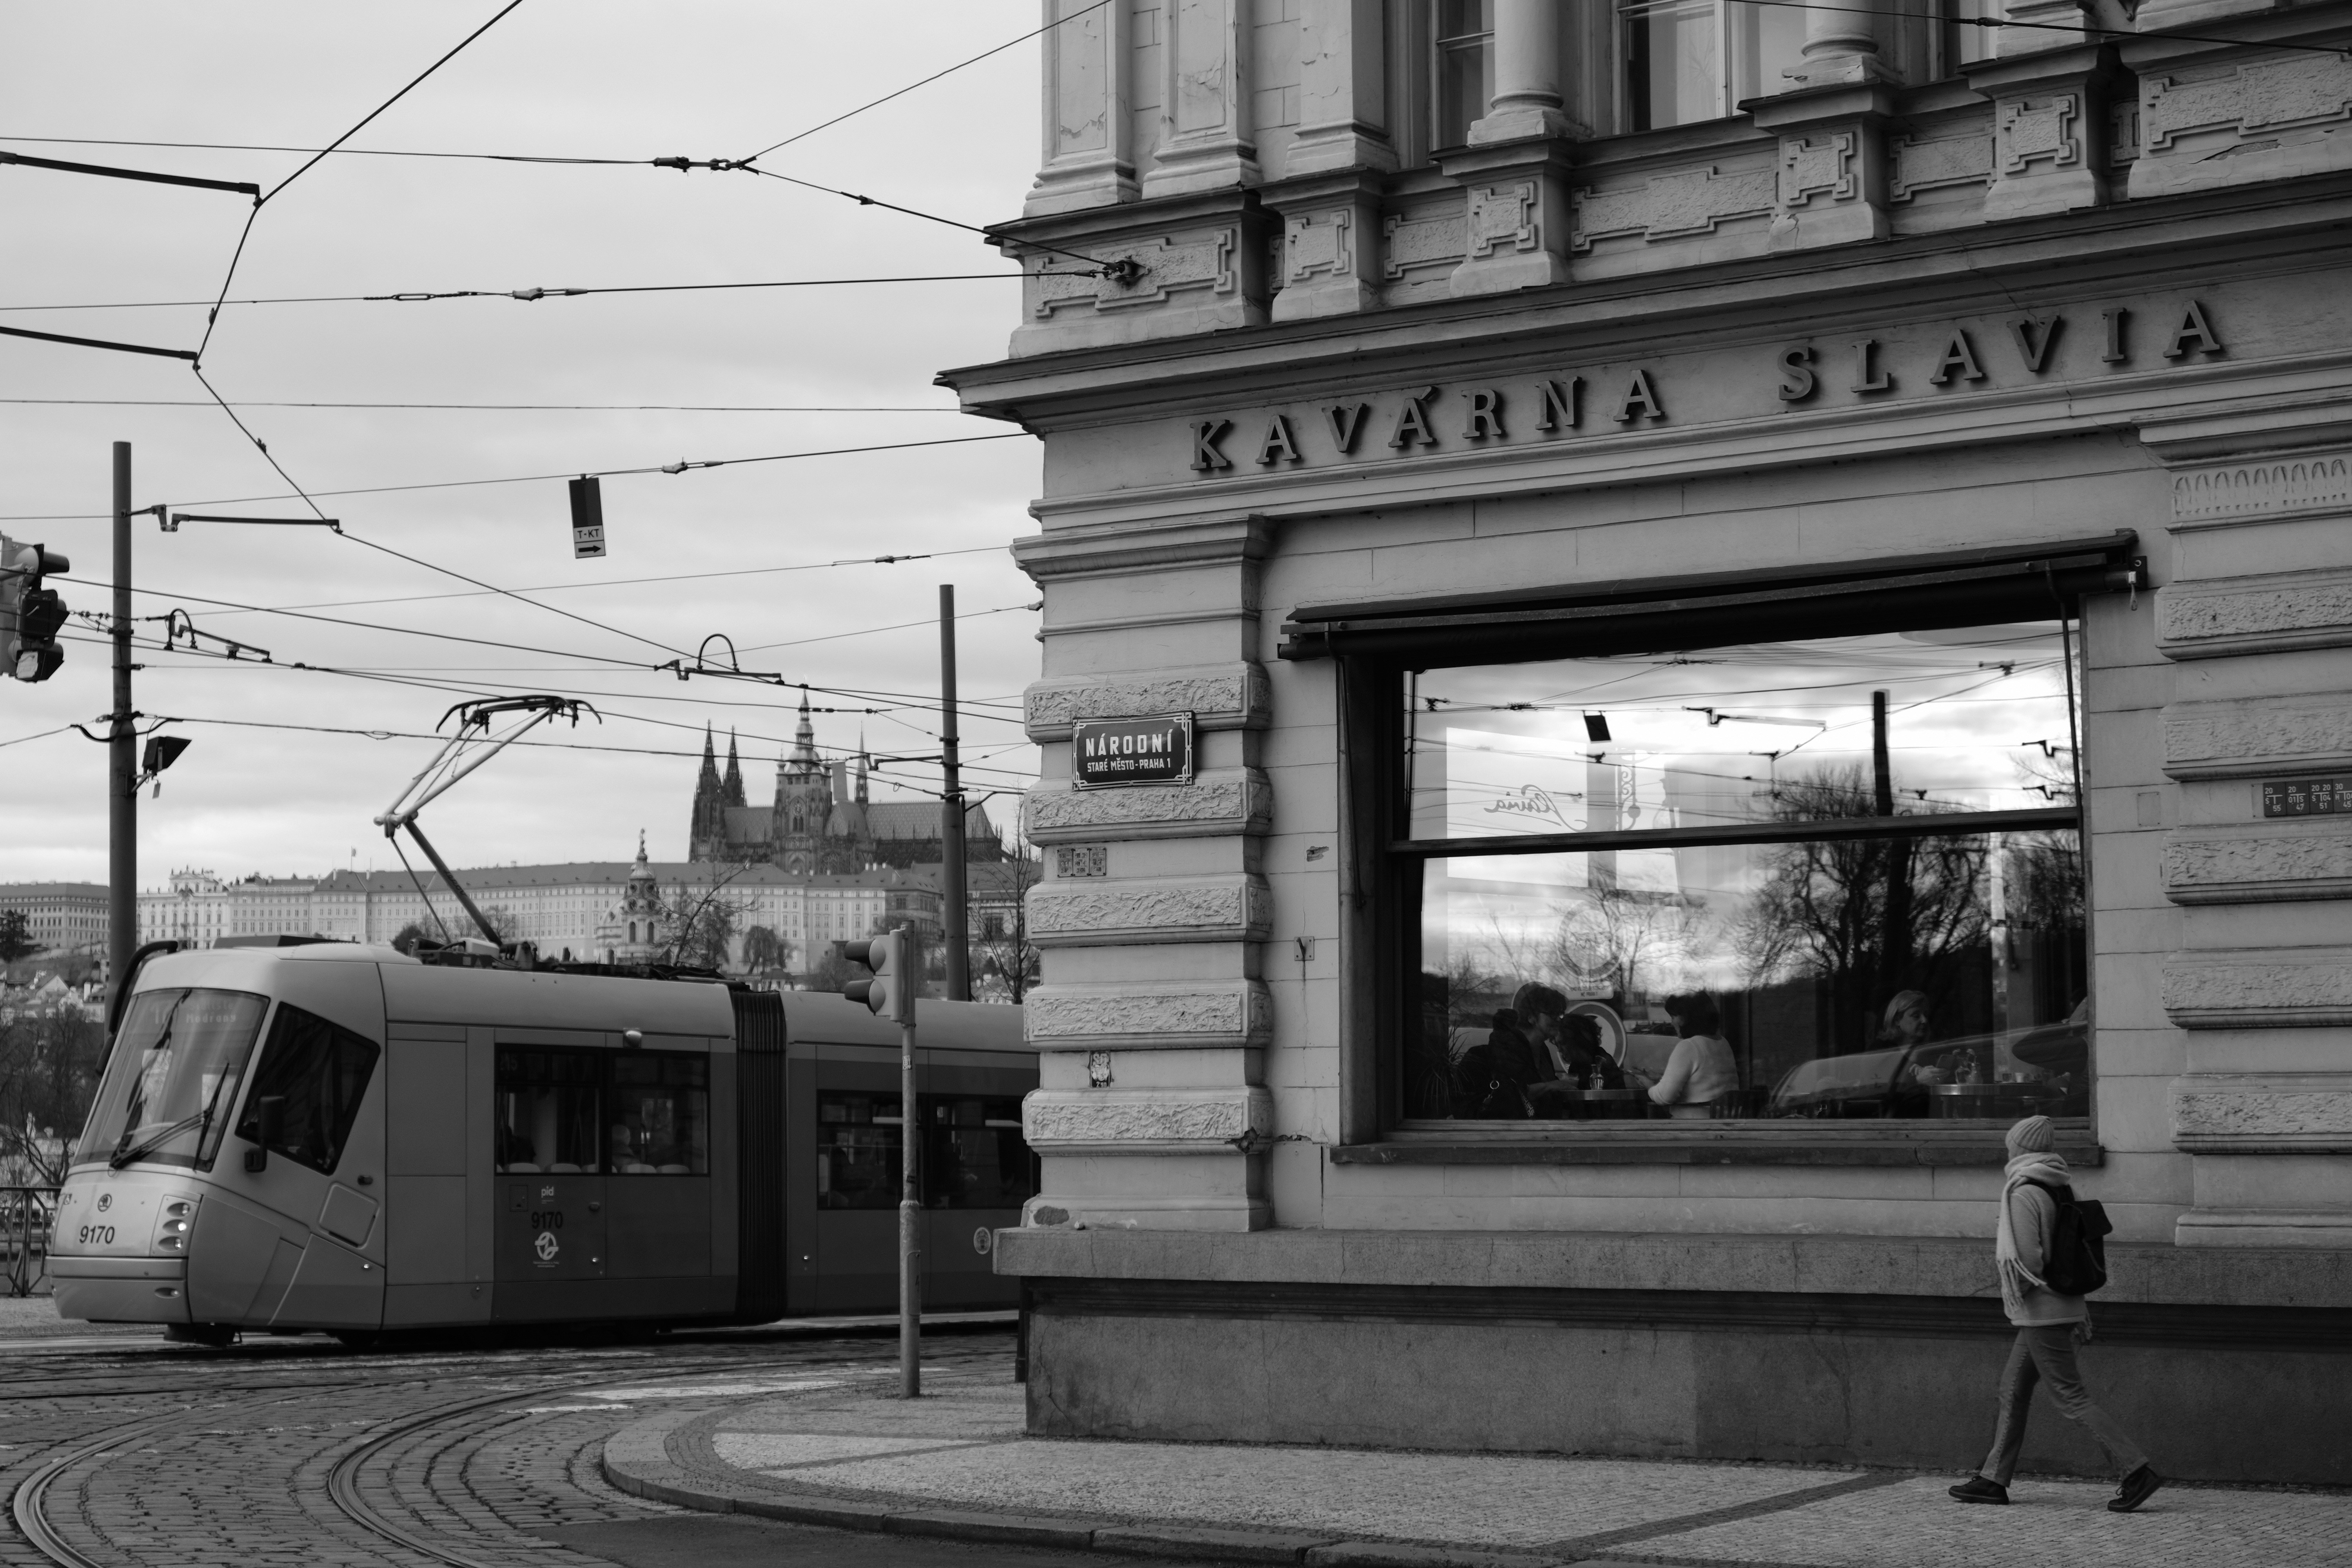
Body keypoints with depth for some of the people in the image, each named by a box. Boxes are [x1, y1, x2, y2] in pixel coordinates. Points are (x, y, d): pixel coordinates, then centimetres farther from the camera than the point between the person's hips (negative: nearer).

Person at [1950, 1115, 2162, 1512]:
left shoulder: (2023, 1196, -18)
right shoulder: (2057, 1190, 10)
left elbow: (2027, 1261, -24)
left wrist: (2013, 1292, -4)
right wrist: (2082, 1313, 18)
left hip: (2042, 1312, -9)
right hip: (2064, 1305, 9)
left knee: (2070, 1398, -7)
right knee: (2013, 1388, 14)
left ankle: (2137, 1470, -11)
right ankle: (1994, 1479, 17)